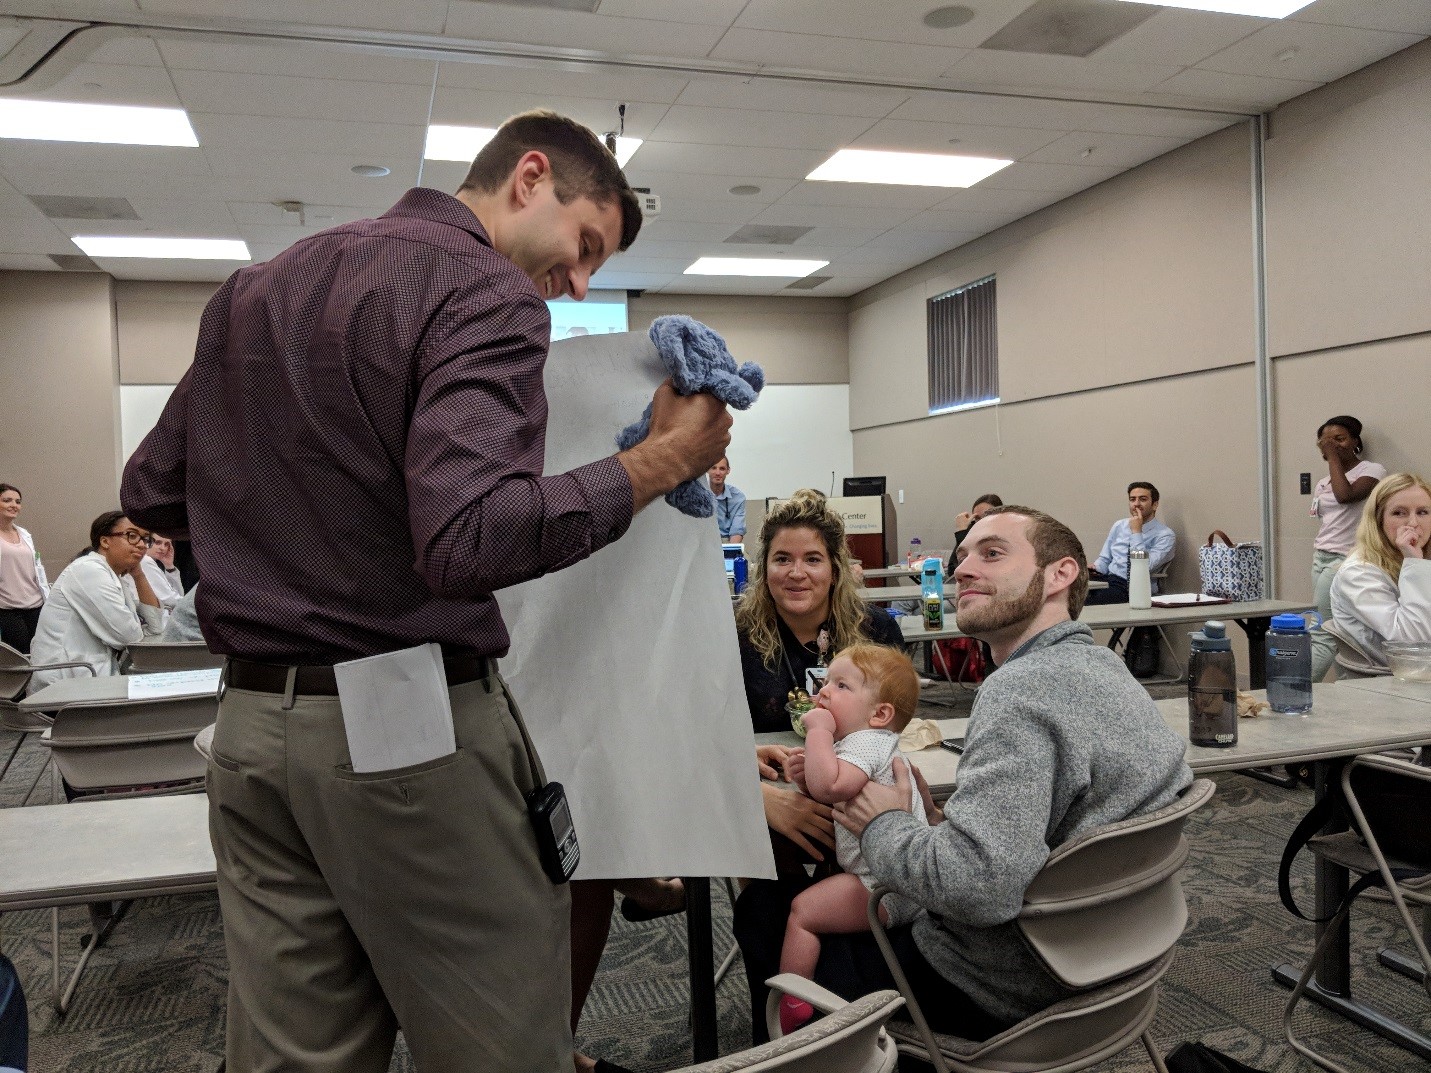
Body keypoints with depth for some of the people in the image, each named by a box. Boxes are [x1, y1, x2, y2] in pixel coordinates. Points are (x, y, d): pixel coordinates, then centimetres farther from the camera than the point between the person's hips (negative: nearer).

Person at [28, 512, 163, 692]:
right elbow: (129, 635, -19)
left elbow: (156, 627, 3)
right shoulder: (88, 571, -15)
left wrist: (138, 573, 1)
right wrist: (133, 625, 4)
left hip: (94, 676, 8)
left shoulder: (122, 577, 11)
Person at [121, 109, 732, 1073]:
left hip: (251, 727, 8)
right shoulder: (484, 294, -11)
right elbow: (470, 538, -25)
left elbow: (153, 490, 19)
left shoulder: (256, 288, 15)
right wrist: (658, 462, -15)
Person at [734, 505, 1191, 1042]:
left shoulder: (1021, 688, -28)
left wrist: (883, 824, -16)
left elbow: (976, 885, -39)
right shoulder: (1107, 666, 2)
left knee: (761, 911, 8)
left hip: (997, 993, -9)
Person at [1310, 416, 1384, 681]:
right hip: (1321, 561, 7)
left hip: (1344, 562, -7)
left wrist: (1333, 457, -9)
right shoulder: (1322, 484, 18)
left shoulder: (1372, 470, -1)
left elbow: (1345, 495, -20)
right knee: (1337, 636, 4)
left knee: (1321, 637, -11)